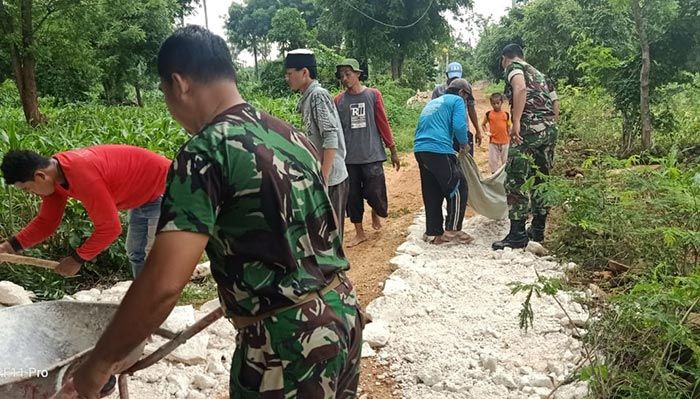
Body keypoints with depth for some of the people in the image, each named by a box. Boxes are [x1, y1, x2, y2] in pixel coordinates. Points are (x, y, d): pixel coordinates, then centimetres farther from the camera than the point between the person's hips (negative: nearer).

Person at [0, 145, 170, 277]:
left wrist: (77, 259, -19)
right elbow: (46, 221, 5)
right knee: (136, 254, 18)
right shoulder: (52, 171, -5)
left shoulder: (82, 175, -35)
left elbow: (109, 227, -30)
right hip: (142, 196, 10)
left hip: (163, 190, -10)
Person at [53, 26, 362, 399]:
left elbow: (162, 285, -22)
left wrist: (95, 368, -8)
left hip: (286, 341, -8)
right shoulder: (291, 134, 7)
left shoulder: (205, 152, -16)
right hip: (343, 314, 8)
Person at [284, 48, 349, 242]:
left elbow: (331, 138, -21)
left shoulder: (318, 95, -13)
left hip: (330, 178, -9)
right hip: (321, 176, 9)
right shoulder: (309, 97, 14)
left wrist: (323, 179, -24)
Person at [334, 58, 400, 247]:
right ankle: (360, 233, 24)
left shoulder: (373, 95, -1)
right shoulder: (338, 100, 1)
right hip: (348, 158, 2)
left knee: (374, 194, -4)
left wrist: (393, 151, 3)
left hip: (372, 155, -2)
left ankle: (377, 212, 31)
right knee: (352, 196, 7)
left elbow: (383, 124, 1)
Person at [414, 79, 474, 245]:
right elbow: (459, 126, -10)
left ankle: (433, 233, 17)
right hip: (438, 150, -8)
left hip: (420, 149, 8)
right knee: (458, 187, 3)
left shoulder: (432, 102, 29)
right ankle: (452, 230, 3)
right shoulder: (456, 100, 6)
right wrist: (464, 144, 9)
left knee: (432, 193, 14)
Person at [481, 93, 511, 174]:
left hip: (505, 142, 1)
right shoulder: (488, 114, -3)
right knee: (493, 160, 3)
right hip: (493, 142, -1)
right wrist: (486, 132, -7)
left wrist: (510, 139, 5)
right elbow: (483, 124, 10)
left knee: (505, 160, 12)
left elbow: (508, 128, 7)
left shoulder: (506, 114, 0)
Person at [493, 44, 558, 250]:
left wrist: (516, 121, -20)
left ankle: (517, 234, -8)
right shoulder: (538, 73, 30)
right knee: (540, 179, 14)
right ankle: (538, 230, 20)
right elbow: (554, 103, 26)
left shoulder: (514, 66, 6)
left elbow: (520, 88, -15)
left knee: (516, 180, -6)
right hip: (550, 128, 8)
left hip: (530, 127, -8)